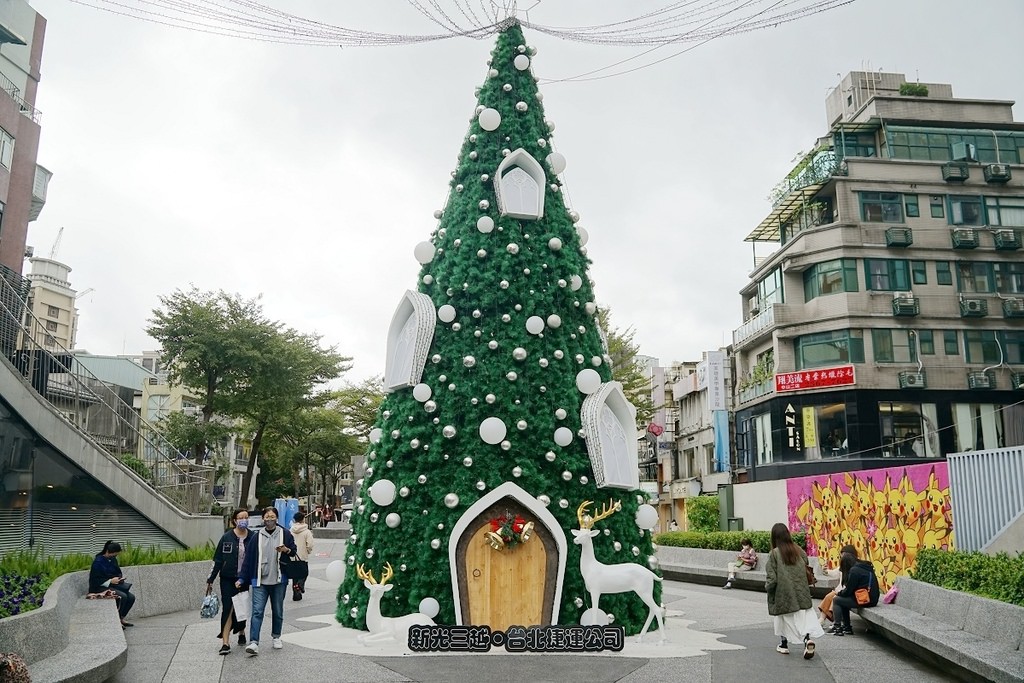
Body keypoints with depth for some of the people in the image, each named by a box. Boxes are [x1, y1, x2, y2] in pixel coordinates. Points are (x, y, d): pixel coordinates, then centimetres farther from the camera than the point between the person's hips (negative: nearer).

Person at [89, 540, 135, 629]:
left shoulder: (113, 560, 8)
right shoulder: (98, 562, -16)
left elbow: (118, 572, 19)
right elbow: (95, 580, -18)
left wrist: (121, 577, -4)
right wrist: (110, 581, -25)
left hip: (113, 585, 8)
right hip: (99, 587, -8)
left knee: (131, 597, -11)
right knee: (122, 596, -28)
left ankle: (121, 619, 2)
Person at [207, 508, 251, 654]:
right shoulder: (227, 537, -4)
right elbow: (218, 559, 0)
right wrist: (211, 579, 0)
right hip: (228, 579, -2)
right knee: (228, 609, -8)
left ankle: (241, 633, 36)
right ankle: (226, 643, -6)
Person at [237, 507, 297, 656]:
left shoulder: (285, 534, 1)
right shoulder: (256, 537, 3)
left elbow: (294, 552, 7)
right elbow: (248, 559, 5)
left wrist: (286, 550, -15)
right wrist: (241, 579, 1)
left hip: (279, 581, 0)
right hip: (260, 581, 0)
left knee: (278, 611, 13)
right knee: (257, 611, -10)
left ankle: (276, 637, 30)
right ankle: (254, 642, -11)